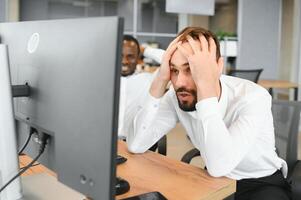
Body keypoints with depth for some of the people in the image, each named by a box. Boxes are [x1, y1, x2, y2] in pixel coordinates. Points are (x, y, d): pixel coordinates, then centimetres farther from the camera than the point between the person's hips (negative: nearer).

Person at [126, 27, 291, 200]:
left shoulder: (253, 97, -26)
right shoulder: (177, 96, -13)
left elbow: (218, 166, -37)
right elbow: (136, 145, -20)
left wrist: (205, 84, -39)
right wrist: (160, 80, -26)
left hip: (261, 184, -2)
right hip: (215, 180, 3)